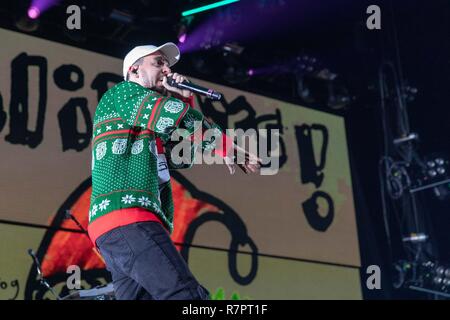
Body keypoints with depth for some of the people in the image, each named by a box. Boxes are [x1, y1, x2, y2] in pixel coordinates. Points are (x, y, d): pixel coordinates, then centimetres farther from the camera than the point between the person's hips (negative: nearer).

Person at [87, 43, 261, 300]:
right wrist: (227, 146, -4)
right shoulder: (122, 92, 8)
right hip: (127, 217, -9)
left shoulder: (149, 125, 34)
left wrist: (185, 100, 16)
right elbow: (172, 114, -10)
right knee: (187, 294, -24)